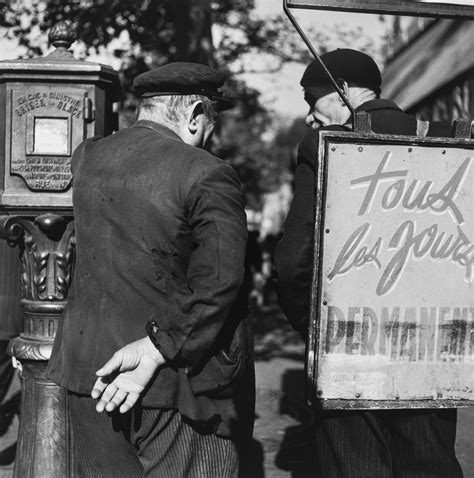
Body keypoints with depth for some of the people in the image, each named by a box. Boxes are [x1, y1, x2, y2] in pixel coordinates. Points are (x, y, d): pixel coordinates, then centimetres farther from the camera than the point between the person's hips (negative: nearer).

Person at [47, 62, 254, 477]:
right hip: (178, 379, -5)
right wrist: (156, 349, -18)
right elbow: (216, 283, -22)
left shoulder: (84, 158, 4)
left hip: (88, 369, 6)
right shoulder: (207, 176, -15)